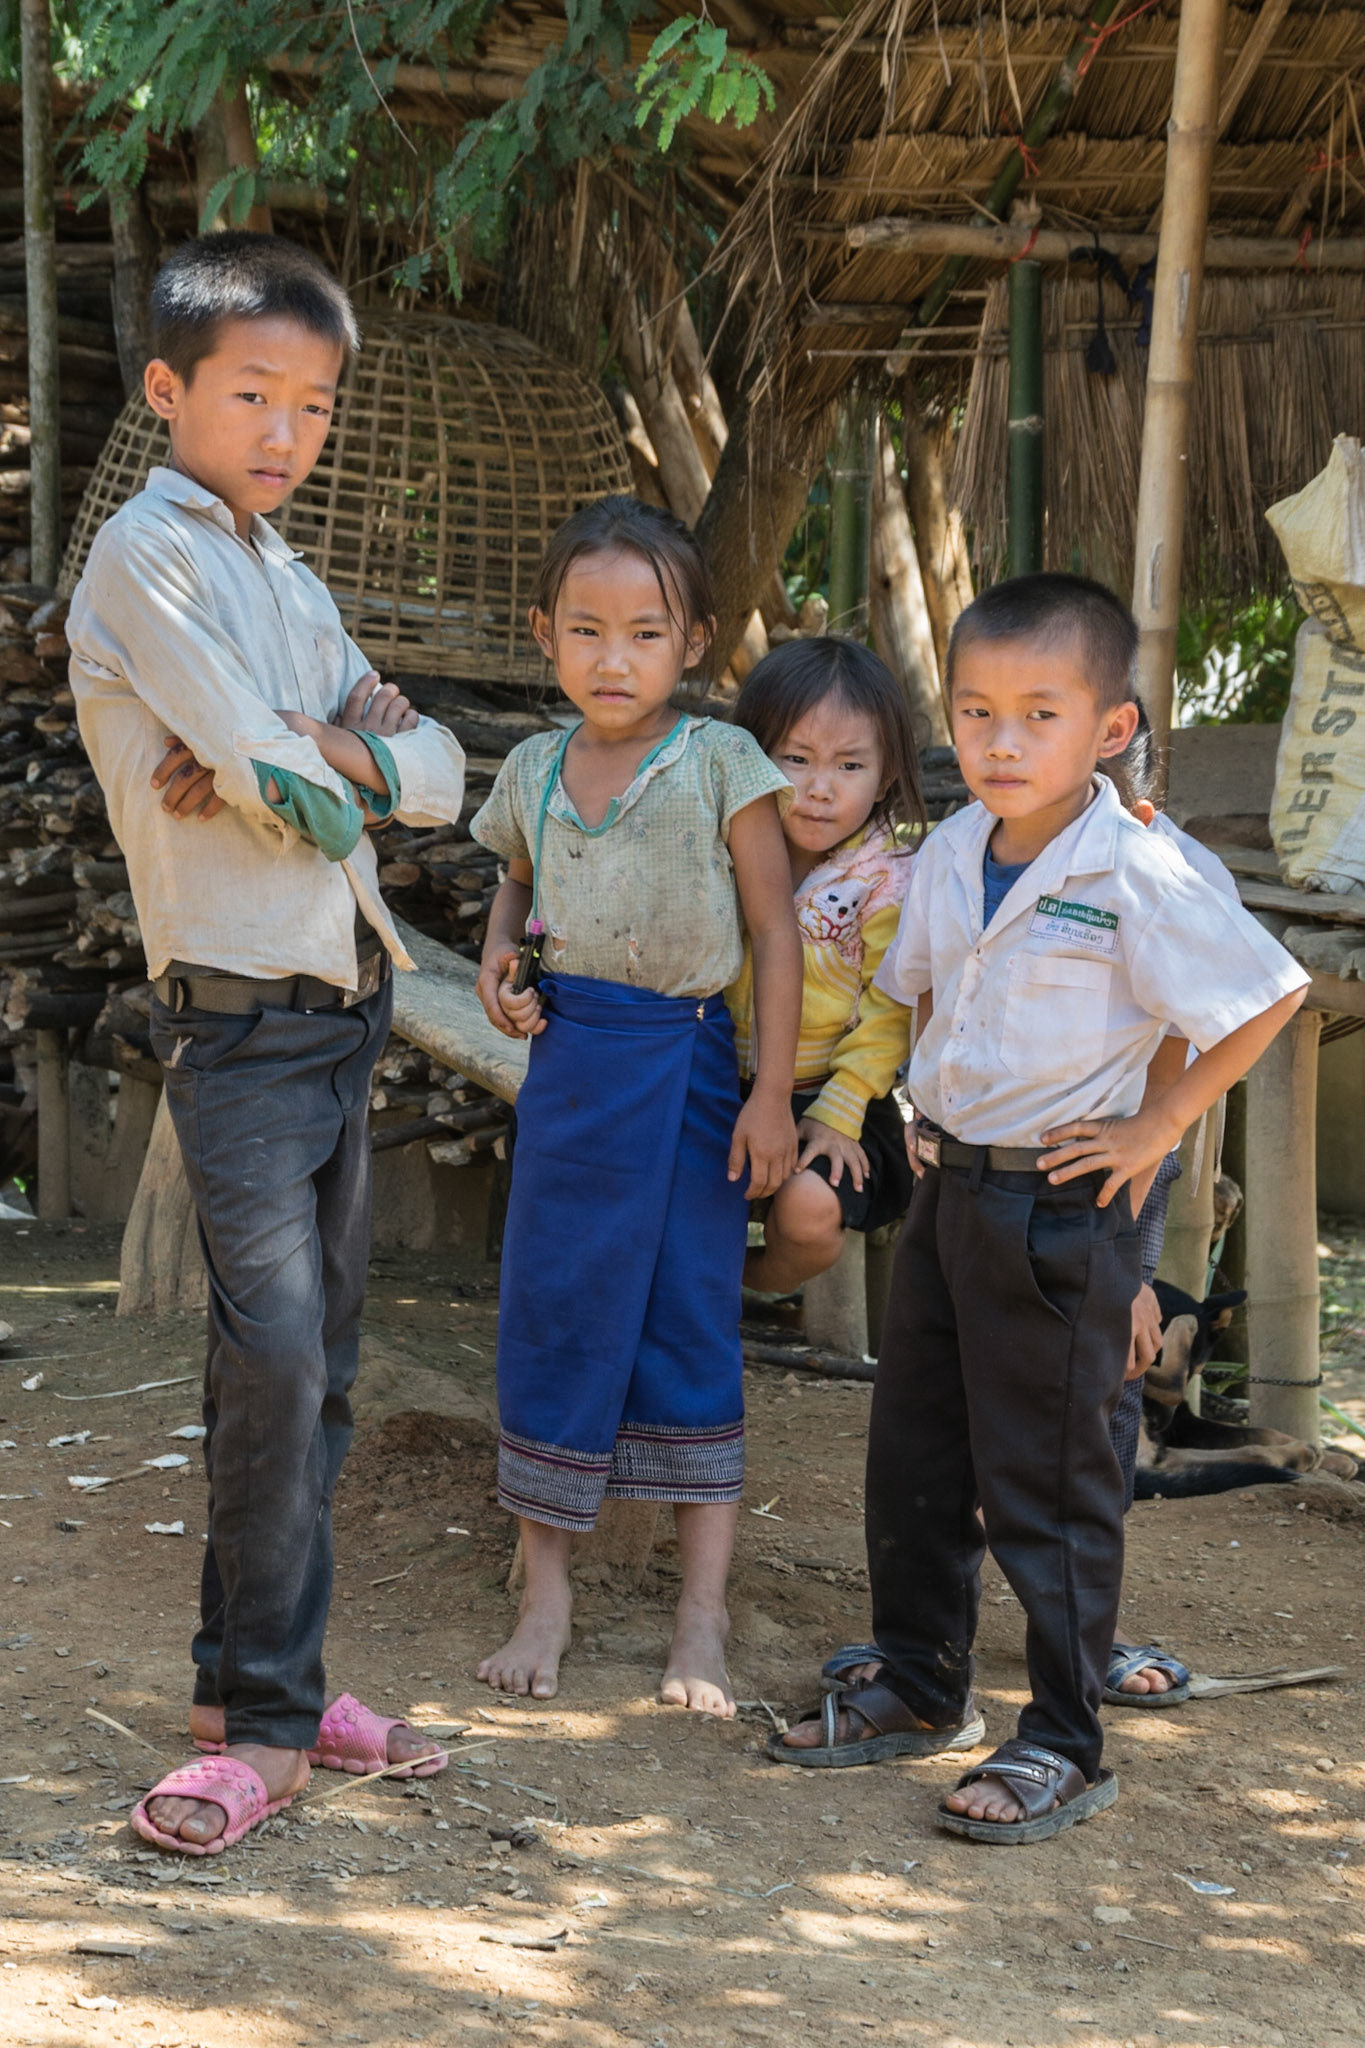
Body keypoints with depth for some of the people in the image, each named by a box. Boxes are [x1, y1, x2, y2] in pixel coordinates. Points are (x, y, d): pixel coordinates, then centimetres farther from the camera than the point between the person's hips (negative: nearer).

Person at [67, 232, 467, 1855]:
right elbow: (271, 768, -19)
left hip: (343, 1001, 8)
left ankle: (274, 1683, 17)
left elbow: (437, 775, 8)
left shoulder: (287, 580, 19)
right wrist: (354, 749, 2)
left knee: (317, 1367, 9)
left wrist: (295, 753, -9)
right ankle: (256, 1722, -8)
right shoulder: (148, 553, -7)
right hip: (240, 1008, -8)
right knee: (272, 1357, -14)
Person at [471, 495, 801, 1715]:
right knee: (551, 1316, 4)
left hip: (686, 1068, -3)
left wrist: (773, 1092, -9)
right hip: (569, 1059, 4)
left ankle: (704, 1616, 8)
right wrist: (498, 961, 3)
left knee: (691, 1325, 0)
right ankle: (545, 1594, 16)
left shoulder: (719, 765, -6)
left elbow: (774, 929, -5)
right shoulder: (533, 771, 7)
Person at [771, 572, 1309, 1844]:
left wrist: (1159, 1123, -11)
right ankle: (921, 1691, 32)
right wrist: (933, 1115, 10)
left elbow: (1271, 995, -14)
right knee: (913, 1454, 16)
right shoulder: (949, 857, 3)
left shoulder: (1137, 877, -18)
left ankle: (1065, 1745, 11)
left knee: (1046, 1479, 0)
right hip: (948, 1188, 7)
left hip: (1058, 1209, -7)